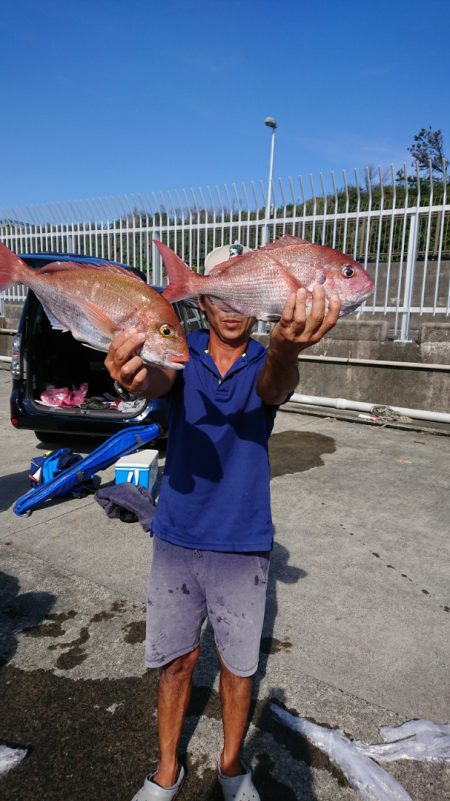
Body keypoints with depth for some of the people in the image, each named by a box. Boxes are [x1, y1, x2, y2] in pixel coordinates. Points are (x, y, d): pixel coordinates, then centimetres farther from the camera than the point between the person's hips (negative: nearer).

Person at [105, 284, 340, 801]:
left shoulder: (266, 363, -7)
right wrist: (134, 375, -55)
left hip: (244, 545, 0)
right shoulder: (181, 354, -5)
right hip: (177, 539, 1)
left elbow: (275, 387, -31)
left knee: (237, 665, 17)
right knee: (177, 660, 16)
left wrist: (284, 348, -57)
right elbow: (157, 380, -29)